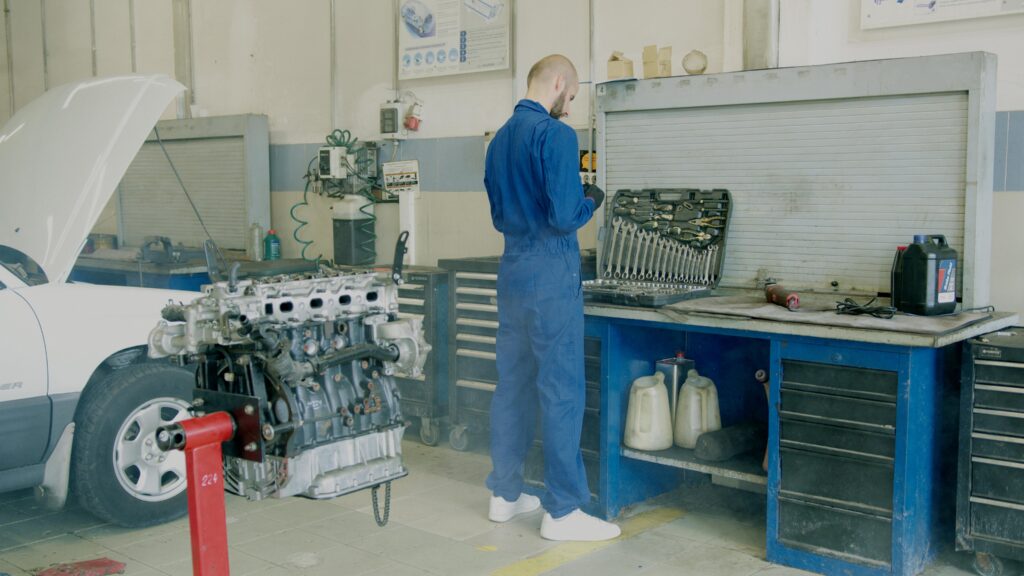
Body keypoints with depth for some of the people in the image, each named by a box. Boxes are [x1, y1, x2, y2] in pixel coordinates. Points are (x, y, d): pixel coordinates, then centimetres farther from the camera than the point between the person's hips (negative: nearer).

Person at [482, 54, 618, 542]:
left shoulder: (499, 140, 13)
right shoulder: (556, 135, -14)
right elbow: (565, 216, -19)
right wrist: (591, 201, 0)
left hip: (511, 272, 8)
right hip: (550, 277, -8)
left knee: (512, 385, 14)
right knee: (561, 391, -3)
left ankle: (505, 494, 23)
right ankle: (562, 512, 3)